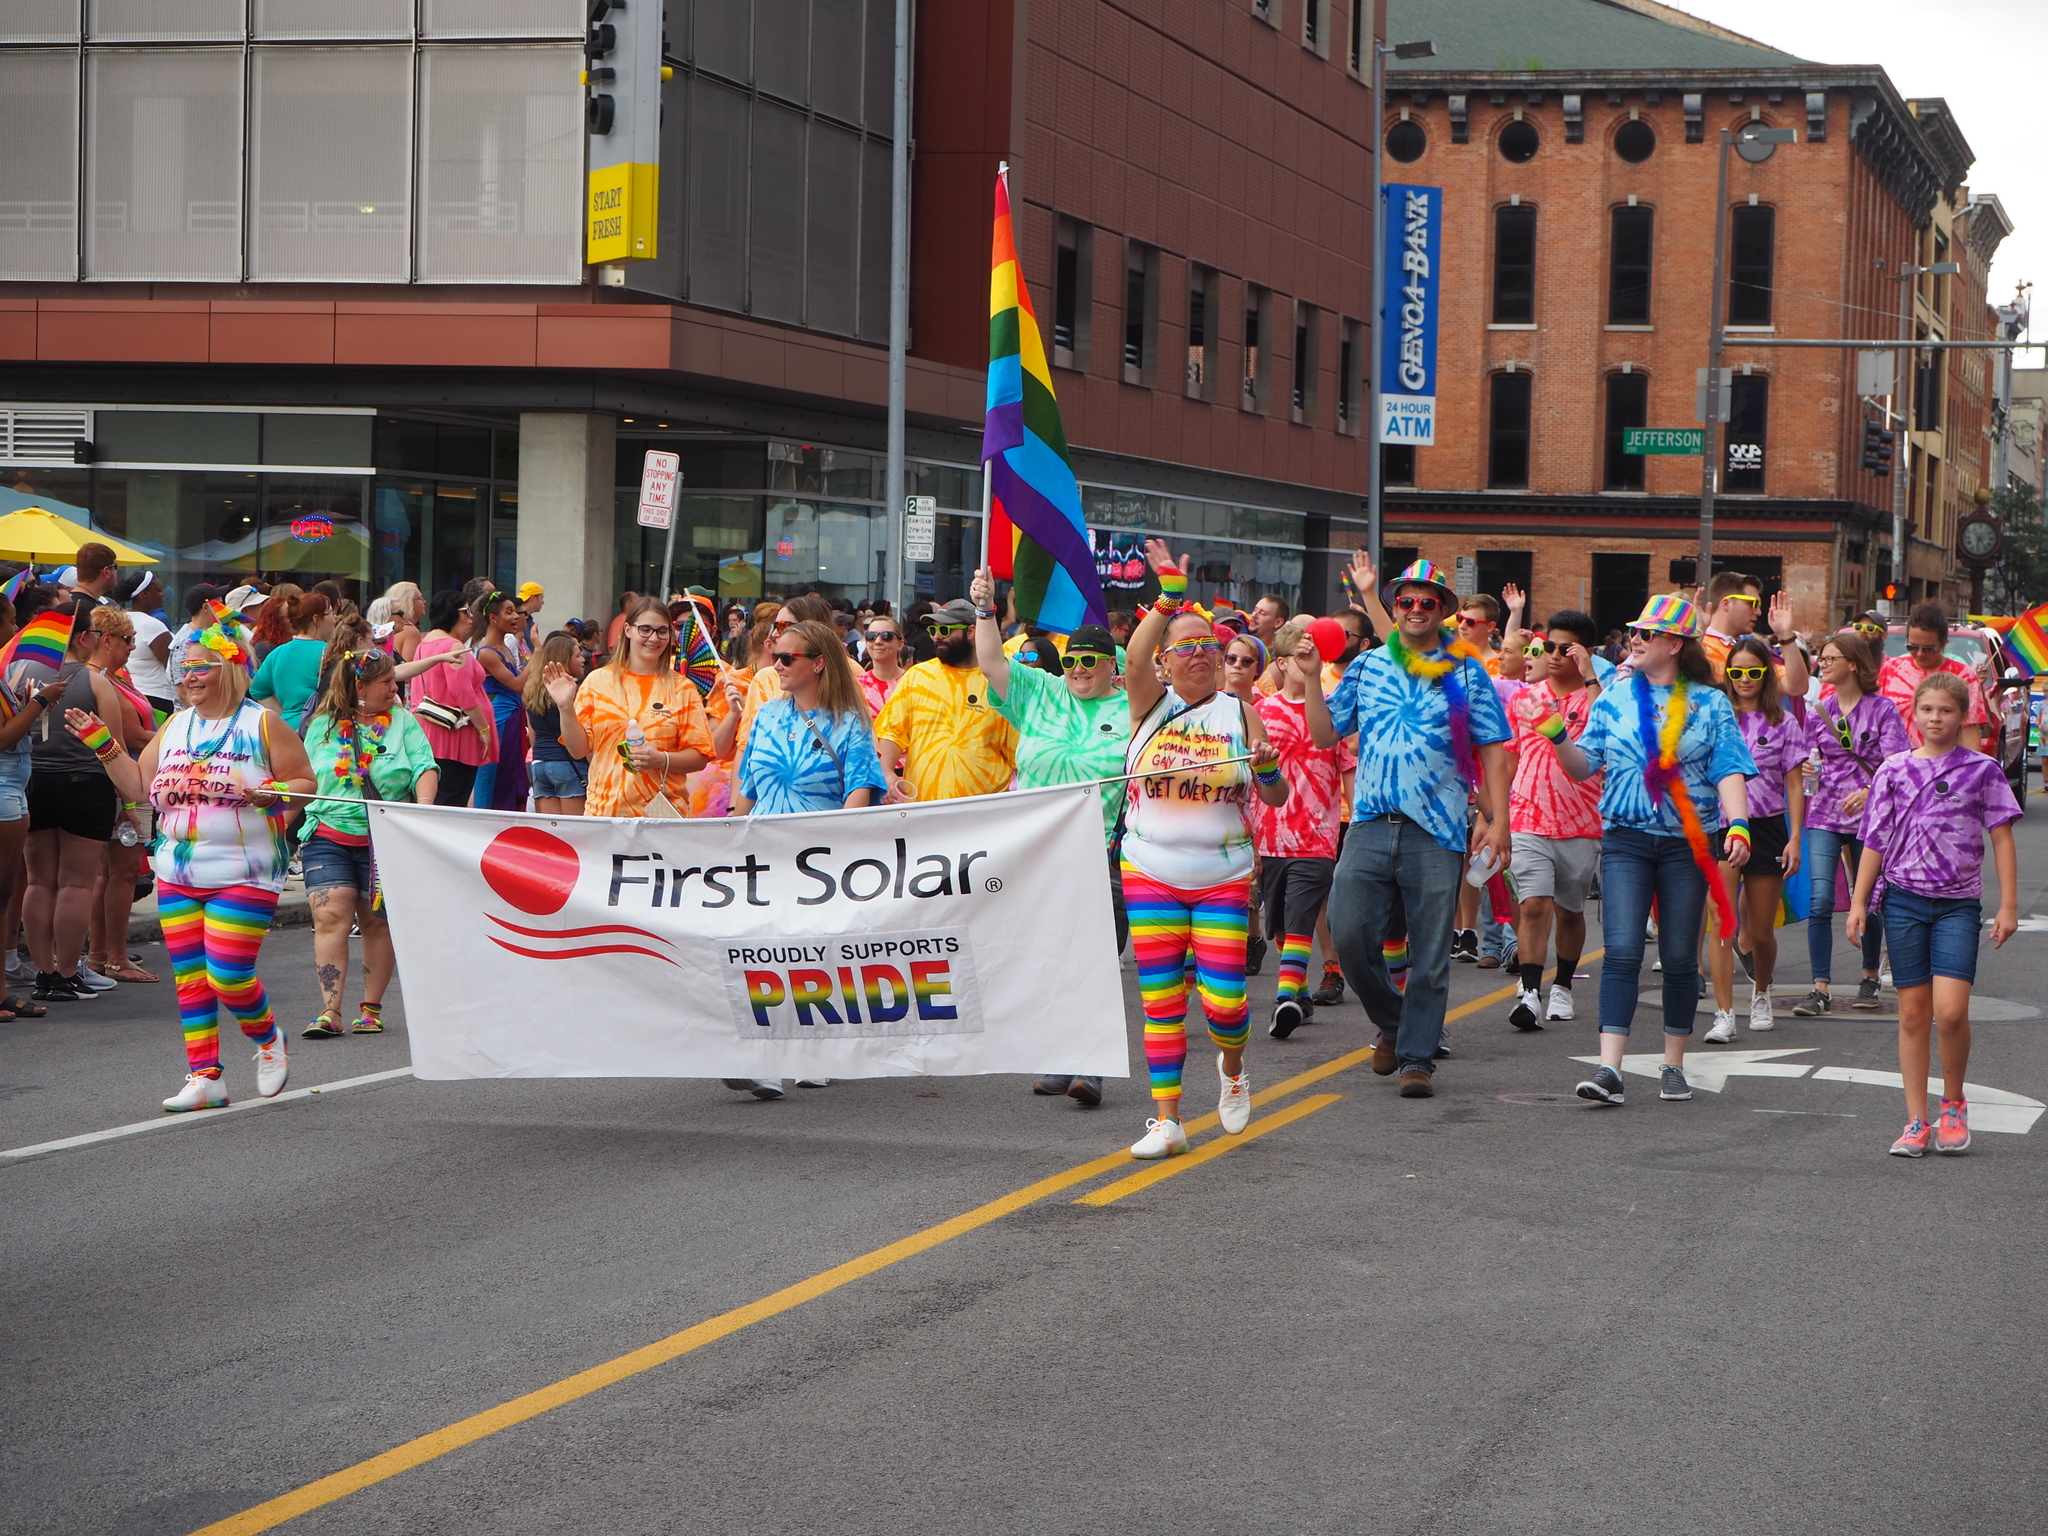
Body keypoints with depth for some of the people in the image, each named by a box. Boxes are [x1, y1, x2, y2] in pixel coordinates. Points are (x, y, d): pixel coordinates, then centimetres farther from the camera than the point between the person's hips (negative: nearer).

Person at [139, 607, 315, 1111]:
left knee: (228, 974, -10)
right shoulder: (176, 725, 13)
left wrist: (270, 793, -22)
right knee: (189, 977, 4)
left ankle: (268, 1040, 19)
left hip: (243, 875, -6)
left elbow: (307, 782, -3)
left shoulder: (261, 723, -4)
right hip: (177, 874, 6)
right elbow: (140, 785, 15)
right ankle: (204, 1077, 10)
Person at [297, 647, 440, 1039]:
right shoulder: (323, 725, 8)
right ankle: (329, 1012, -13)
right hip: (329, 836, 0)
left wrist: (423, 807, -19)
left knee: (377, 922, 4)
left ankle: (371, 1007, 14)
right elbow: (305, 781, 15)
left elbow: (425, 768, -3)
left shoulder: (402, 720, 7)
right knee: (330, 917, -11)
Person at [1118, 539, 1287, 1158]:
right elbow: (1135, 657, -20)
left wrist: (1266, 768, -15)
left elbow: (1276, 798, 6)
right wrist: (1170, 596, -27)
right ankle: (1166, 1119, 8)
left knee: (1224, 1001, -7)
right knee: (1160, 1002, 1)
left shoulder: (1238, 712, 4)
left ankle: (1232, 1067, 26)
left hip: (1223, 876, 0)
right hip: (1150, 871, 0)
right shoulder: (1151, 705, 3)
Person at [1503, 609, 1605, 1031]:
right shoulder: (1524, 698, 10)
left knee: (1569, 911, 11)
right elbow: (1508, 758, 18)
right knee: (1534, 904, -14)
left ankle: (1562, 989, 28)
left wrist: (1589, 678, -22)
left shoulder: (1596, 696, -1)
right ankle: (1529, 993, -18)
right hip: (1528, 821, 1)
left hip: (1581, 825, -1)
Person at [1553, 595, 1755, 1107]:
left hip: (1687, 843, -1)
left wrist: (1737, 825, -17)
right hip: (1626, 839, 1)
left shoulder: (1710, 704, 4)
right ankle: (1608, 1068, -15)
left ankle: (1673, 1065, 18)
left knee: (1680, 957, 5)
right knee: (1622, 952, -10)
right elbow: (1585, 765, 9)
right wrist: (1557, 738, -10)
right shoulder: (1615, 699, 10)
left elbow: (1729, 771, -2)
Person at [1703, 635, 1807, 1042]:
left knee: (1761, 931, 9)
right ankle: (1724, 1015, -15)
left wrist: (1795, 838, -4)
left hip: (1767, 827, 1)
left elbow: (1794, 786, 3)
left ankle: (1761, 995, 37)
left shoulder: (1783, 723, 4)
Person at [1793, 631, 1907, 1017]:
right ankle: (1820, 988, -11)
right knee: (1820, 901, -11)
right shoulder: (1820, 709, 8)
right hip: (1825, 814, 3)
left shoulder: (1881, 709, -5)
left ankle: (1870, 980, 26)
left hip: (1869, 814, -3)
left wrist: (1869, 791, -29)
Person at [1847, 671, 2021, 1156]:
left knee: (1950, 1010, -15)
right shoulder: (1894, 771, 6)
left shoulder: (1982, 771, 2)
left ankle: (1953, 1103, 8)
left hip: (1958, 903, -2)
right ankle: (1916, 1122, 9)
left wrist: (2008, 905, -1)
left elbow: (2001, 839, 3)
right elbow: (1875, 842, 9)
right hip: (1904, 898, 2)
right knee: (1913, 1013, 3)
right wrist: (1859, 902, 5)